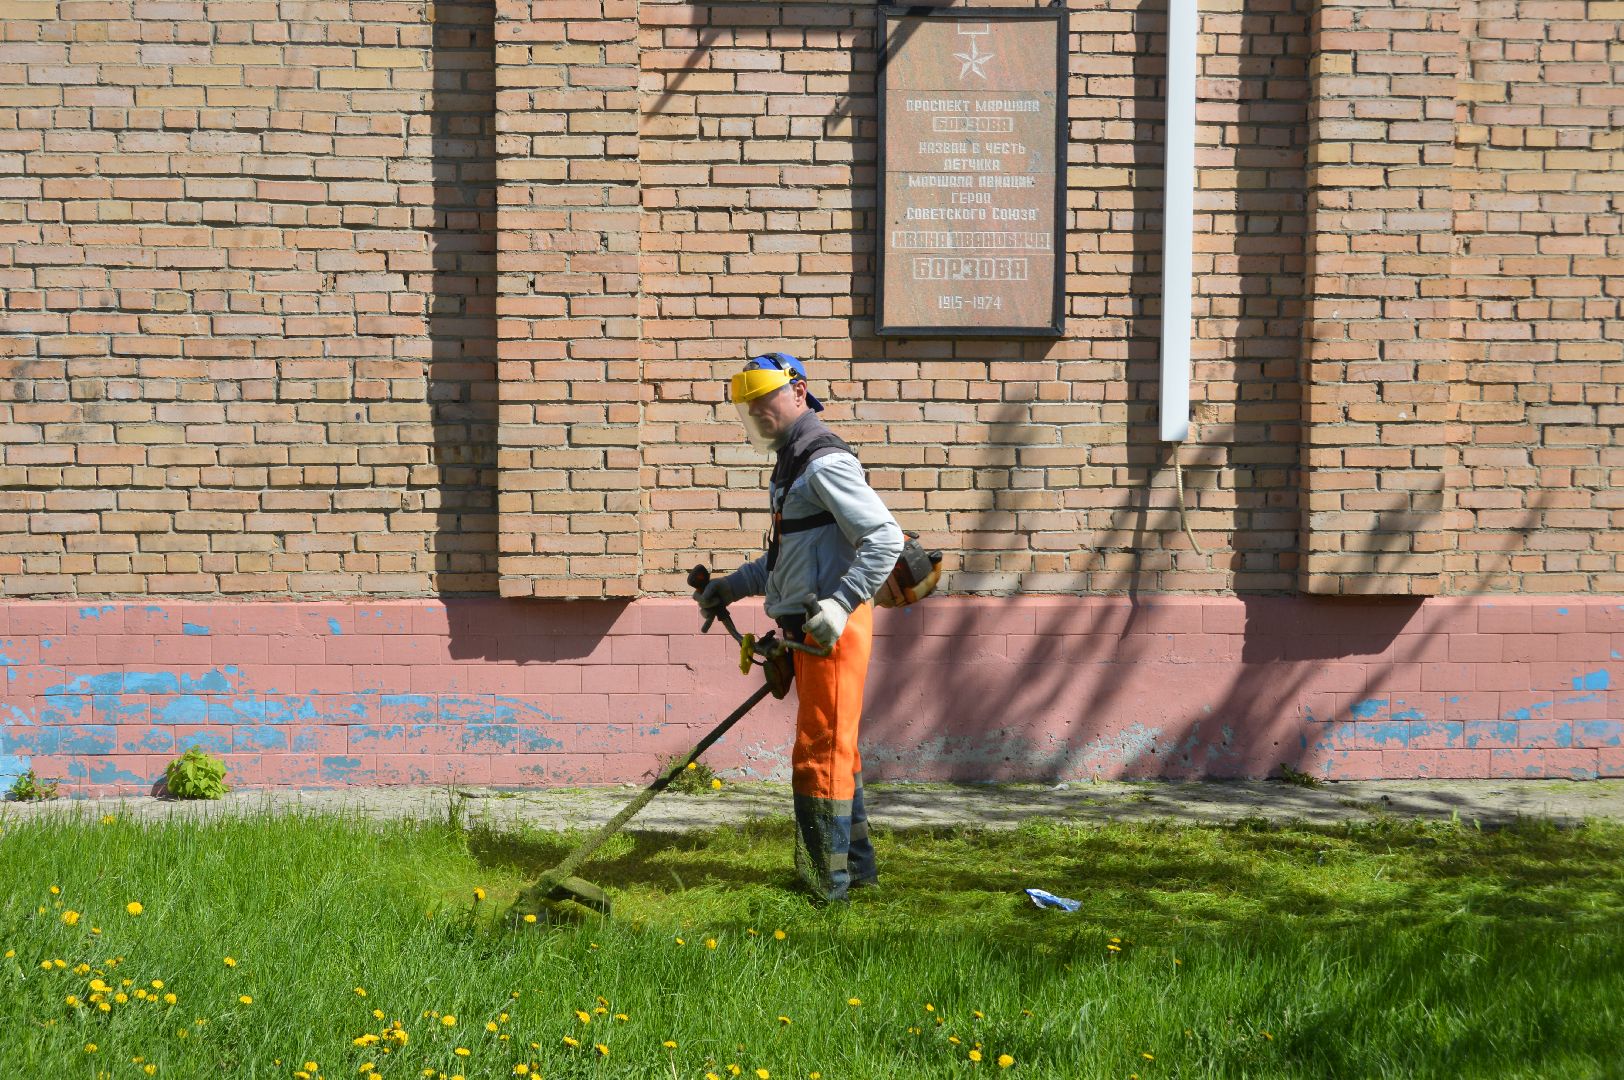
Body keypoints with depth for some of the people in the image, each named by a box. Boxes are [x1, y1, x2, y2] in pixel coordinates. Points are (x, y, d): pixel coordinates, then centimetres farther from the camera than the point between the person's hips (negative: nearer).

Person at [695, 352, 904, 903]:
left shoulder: (825, 463, -15)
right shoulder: (791, 463, 18)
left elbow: (885, 540, -22)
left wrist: (838, 605, -27)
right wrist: (733, 585, 24)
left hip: (833, 630, -10)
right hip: (811, 630, 10)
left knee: (820, 754, -5)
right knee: (836, 749, 16)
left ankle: (826, 883, 1)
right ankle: (856, 865, 26)